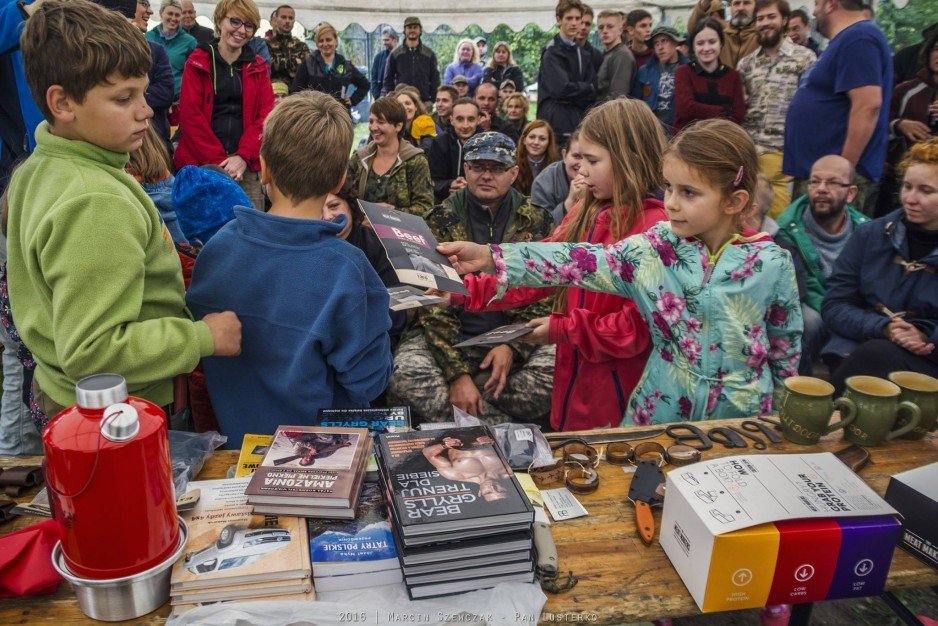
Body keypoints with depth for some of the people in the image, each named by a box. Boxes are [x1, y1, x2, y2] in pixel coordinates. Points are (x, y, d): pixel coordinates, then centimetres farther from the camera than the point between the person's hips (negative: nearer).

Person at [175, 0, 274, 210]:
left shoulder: (258, 67, 13)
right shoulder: (197, 62, 4)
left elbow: (266, 115, 3)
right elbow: (190, 115, -3)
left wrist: (243, 156, -11)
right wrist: (218, 161, -12)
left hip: (247, 164, 2)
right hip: (201, 162, -2)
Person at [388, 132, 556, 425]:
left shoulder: (536, 221, 3)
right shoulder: (441, 220, -1)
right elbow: (433, 302, -7)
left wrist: (512, 346, -17)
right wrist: (458, 372, -19)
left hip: (518, 338, 1)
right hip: (450, 337, 0)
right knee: (405, 376, -30)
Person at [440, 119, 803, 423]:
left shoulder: (771, 263, -10)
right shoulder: (656, 249, -10)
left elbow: (787, 347, 2)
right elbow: (583, 262, -21)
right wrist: (490, 257, -31)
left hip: (742, 419, 0)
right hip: (660, 411, 1)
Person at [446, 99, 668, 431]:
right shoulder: (586, 214, 6)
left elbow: (642, 326, -20)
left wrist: (563, 330, -14)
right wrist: (464, 292, -5)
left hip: (620, 394, -7)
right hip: (575, 379, 7)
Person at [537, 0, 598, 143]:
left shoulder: (583, 54, 16)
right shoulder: (552, 52, -5)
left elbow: (592, 95, 9)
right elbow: (561, 89, -17)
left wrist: (571, 99, -9)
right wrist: (588, 87, -2)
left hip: (579, 122, 6)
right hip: (557, 122, -6)